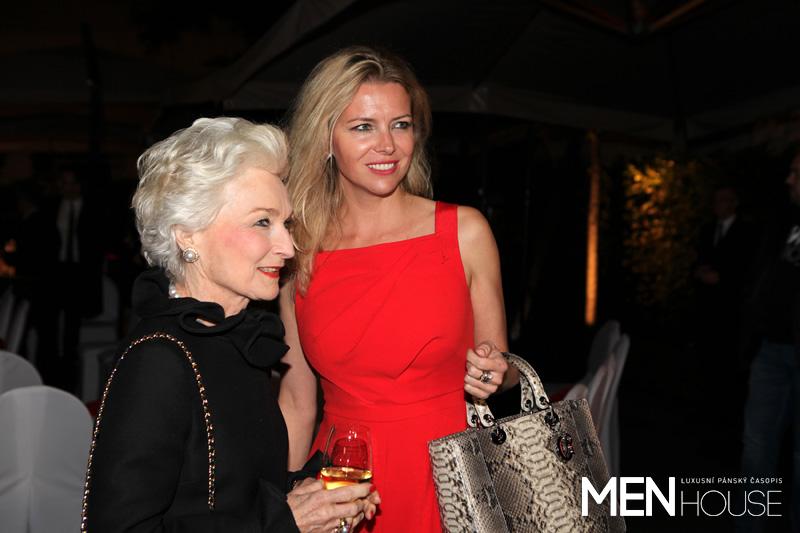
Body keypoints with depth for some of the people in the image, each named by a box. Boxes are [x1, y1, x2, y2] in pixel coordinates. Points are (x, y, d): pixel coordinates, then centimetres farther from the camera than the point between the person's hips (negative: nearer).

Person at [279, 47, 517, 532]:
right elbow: (297, 397, 5)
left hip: (447, 479, -1)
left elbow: (500, 368, 3)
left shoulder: (464, 231, -8)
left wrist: (492, 374, -17)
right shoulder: (297, 253, -3)